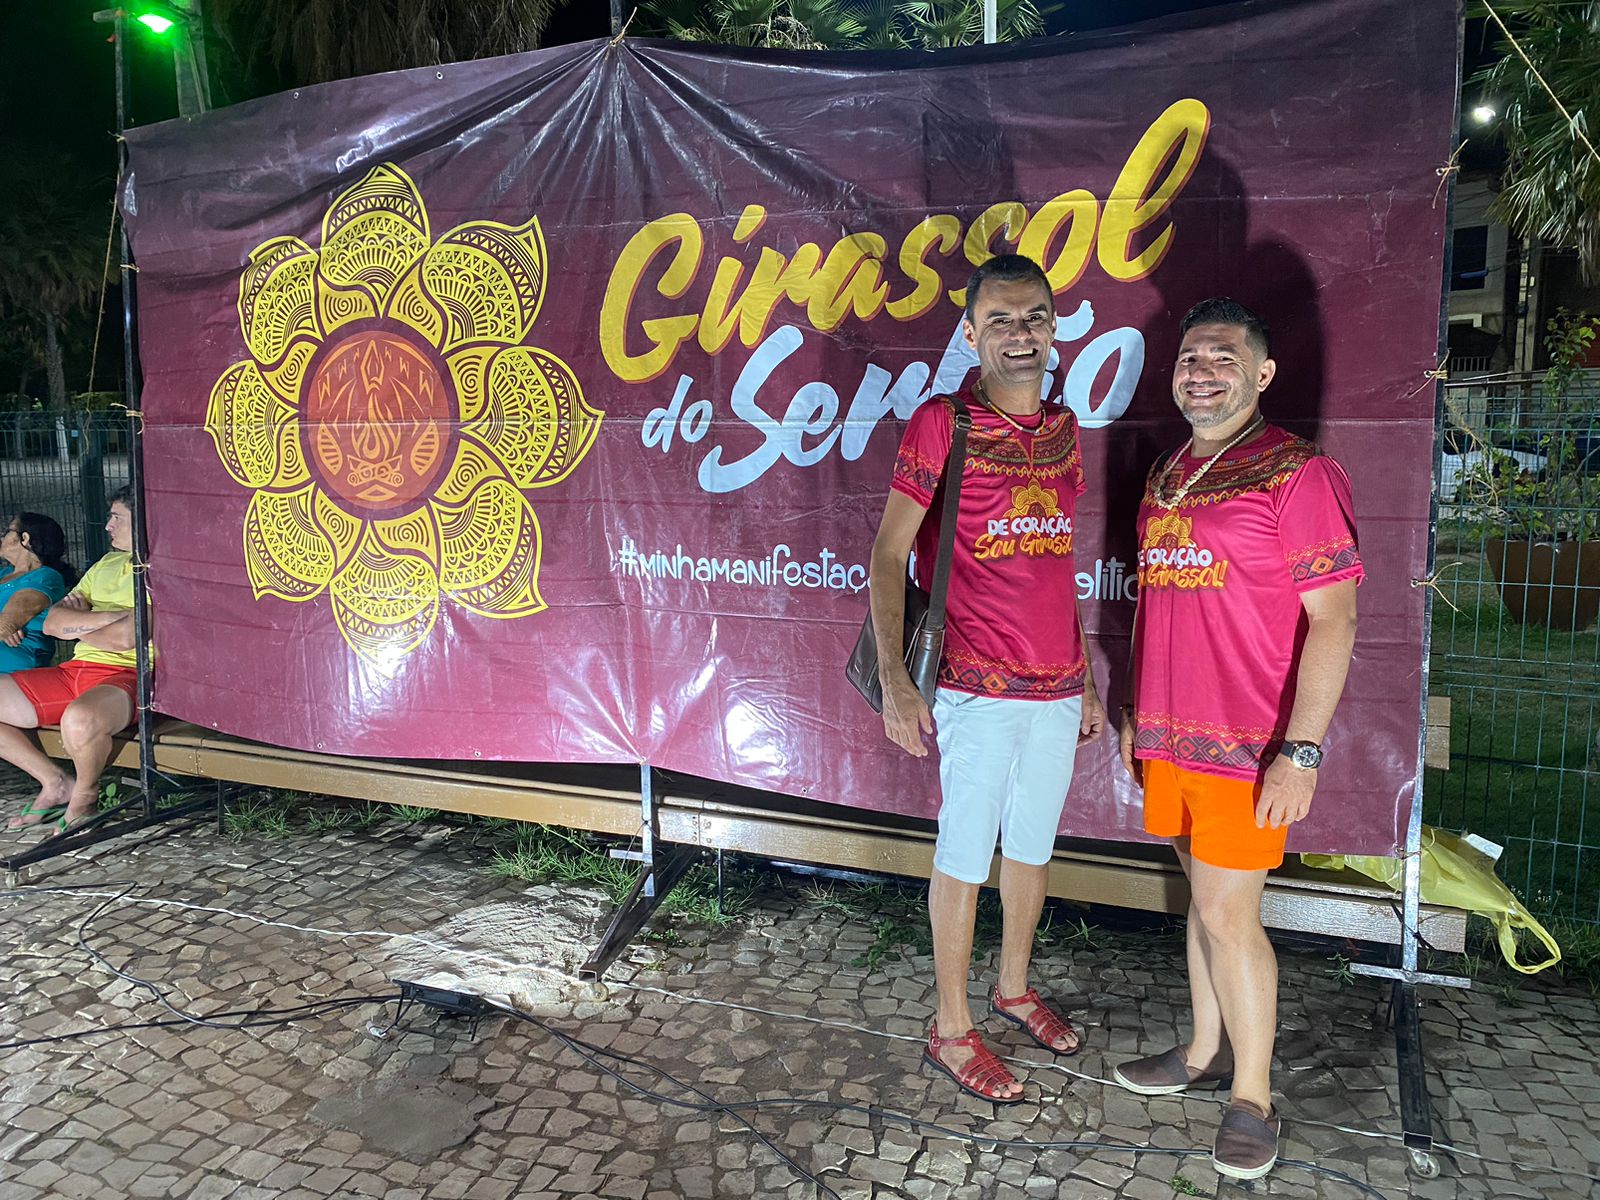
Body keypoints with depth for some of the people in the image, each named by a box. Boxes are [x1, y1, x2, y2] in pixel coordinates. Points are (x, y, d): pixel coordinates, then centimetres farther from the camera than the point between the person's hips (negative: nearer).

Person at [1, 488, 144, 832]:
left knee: (79, 719, -40)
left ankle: (85, 794, -7)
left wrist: (78, 623, 3)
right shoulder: (107, 564, 22)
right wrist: (109, 616, -6)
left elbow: (126, 638, -18)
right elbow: (52, 623, 12)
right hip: (74, 672, 9)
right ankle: (56, 782, 9)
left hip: (127, 675, -9)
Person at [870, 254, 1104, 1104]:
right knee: (965, 855, 4)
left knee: (1032, 844, 18)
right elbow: (889, 554, -12)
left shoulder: (1063, 428, 10)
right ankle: (952, 1030, 20)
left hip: (1055, 686, 6)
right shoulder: (941, 423, -8)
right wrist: (895, 676, -23)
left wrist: (1084, 680, 17)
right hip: (977, 685, -6)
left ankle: (1014, 987, 38)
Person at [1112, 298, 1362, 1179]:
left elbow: (1332, 620, -14)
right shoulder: (1166, 476, 12)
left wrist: (1301, 751, -19)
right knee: (1203, 897, 17)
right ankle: (1207, 1051, 32)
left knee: (1228, 914, -1)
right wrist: (1135, 712, 18)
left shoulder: (1297, 473, -10)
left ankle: (1252, 1098, 17)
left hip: (1246, 743, -6)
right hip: (1169, 735, 6)